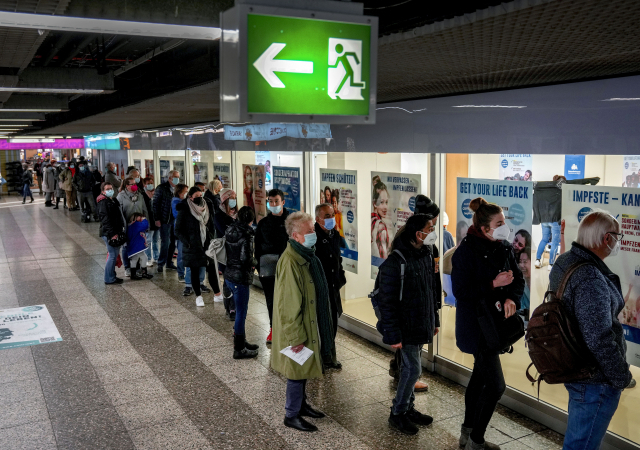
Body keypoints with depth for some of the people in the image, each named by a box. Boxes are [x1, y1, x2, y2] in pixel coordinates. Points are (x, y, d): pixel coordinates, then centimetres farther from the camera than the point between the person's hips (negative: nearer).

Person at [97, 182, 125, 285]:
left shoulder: (113, 200, 17)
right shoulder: (103, 202, -13)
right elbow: (105, 220, -20)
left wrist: (120, 230, 20)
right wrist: (112, 234, -24)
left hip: (115, 232, 10)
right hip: (108, 233, -10)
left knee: (115, 254, 14)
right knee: (113, 255, -8)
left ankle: (112, 276, 23)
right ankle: (109, 279, -1)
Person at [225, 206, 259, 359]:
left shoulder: (230, 231, 7)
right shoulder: (246, 235, -17)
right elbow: (246, 259, -24)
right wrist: (254, 262, -3)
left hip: (229, 275, 9)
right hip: (240, 278, -9)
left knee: (241, 310, 21)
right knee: (241, 313, 2)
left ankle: (241, 341, 34)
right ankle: (239, 349, 11)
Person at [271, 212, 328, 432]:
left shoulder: (307, 256, 5)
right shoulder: (290, 262, -27)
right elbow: (288, 305, -26)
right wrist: (295, 337, -21)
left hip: (309, 325, 9)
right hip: (298, 330, -9)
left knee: (303, 369, 22)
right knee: (297, 371, 5)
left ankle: (301, 404, 39)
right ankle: (291, 415, 21)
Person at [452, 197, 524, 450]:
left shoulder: (504, 247, 2)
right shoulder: (467, 251, -19)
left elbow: (518, 280, 5)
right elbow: (460, 292, -20)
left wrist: (512, 298, -15)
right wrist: (494, 284, -23)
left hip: (495, 321, 8)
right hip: (476, 325, -8)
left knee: (480, 377, 19)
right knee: (496, 386, -7)